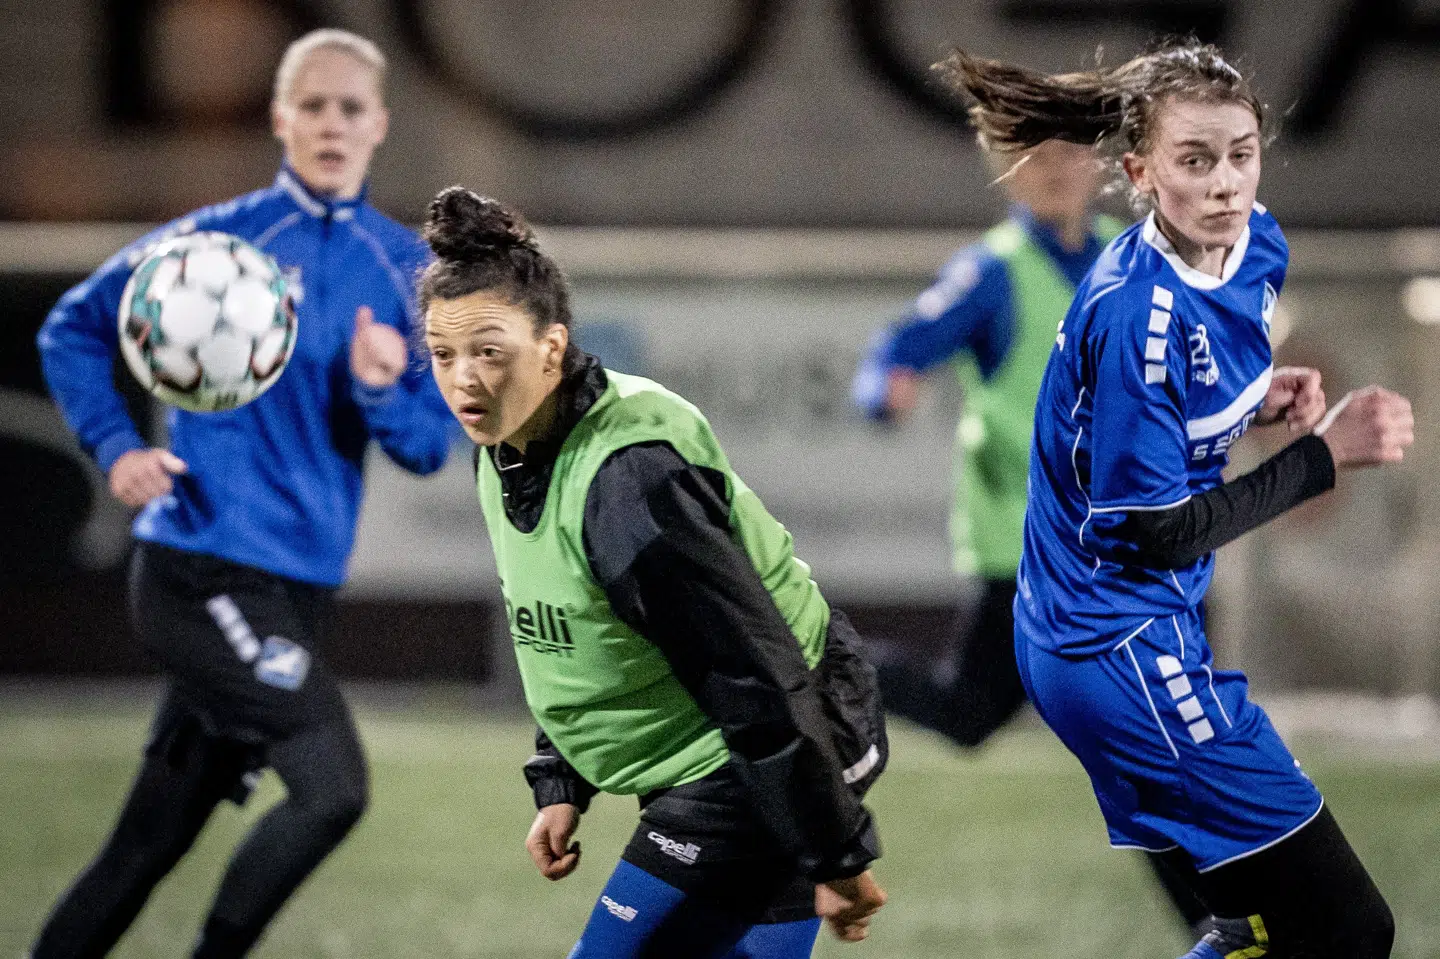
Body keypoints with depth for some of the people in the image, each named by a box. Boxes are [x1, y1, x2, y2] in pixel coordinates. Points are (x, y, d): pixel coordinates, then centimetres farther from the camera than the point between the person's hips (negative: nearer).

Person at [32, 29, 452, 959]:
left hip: (298, 589, 5)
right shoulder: (222, 238, -4)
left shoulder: (405, 268, 10)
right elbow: (74, 328, 7)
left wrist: (379, 392, -12)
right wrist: (116, 447, -6)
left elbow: (432, 444, 8)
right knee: (334, 787, -19)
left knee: (151, 845, 8)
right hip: (206, 563, -5)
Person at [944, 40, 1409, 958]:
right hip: (1122, 650, -9)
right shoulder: (1139, 313, -25)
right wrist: (1327, 451, -20)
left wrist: (1268, 399, -3)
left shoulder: (1258, 248, 1)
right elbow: (1153, 532, -20)